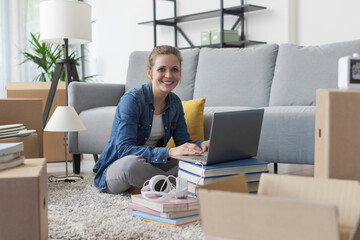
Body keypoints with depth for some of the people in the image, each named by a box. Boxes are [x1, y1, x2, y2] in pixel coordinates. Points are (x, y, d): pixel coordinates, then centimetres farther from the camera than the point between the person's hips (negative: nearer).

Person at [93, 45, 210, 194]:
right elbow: (124, 149, -28)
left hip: (150, 165, 5)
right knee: (132, 163, -40)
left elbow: (183, 142, 1)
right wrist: (170, 152, -40)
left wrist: (203, 145, -23)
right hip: (116, 169, -5)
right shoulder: (131, 99, -19)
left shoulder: (174, 102, 3)